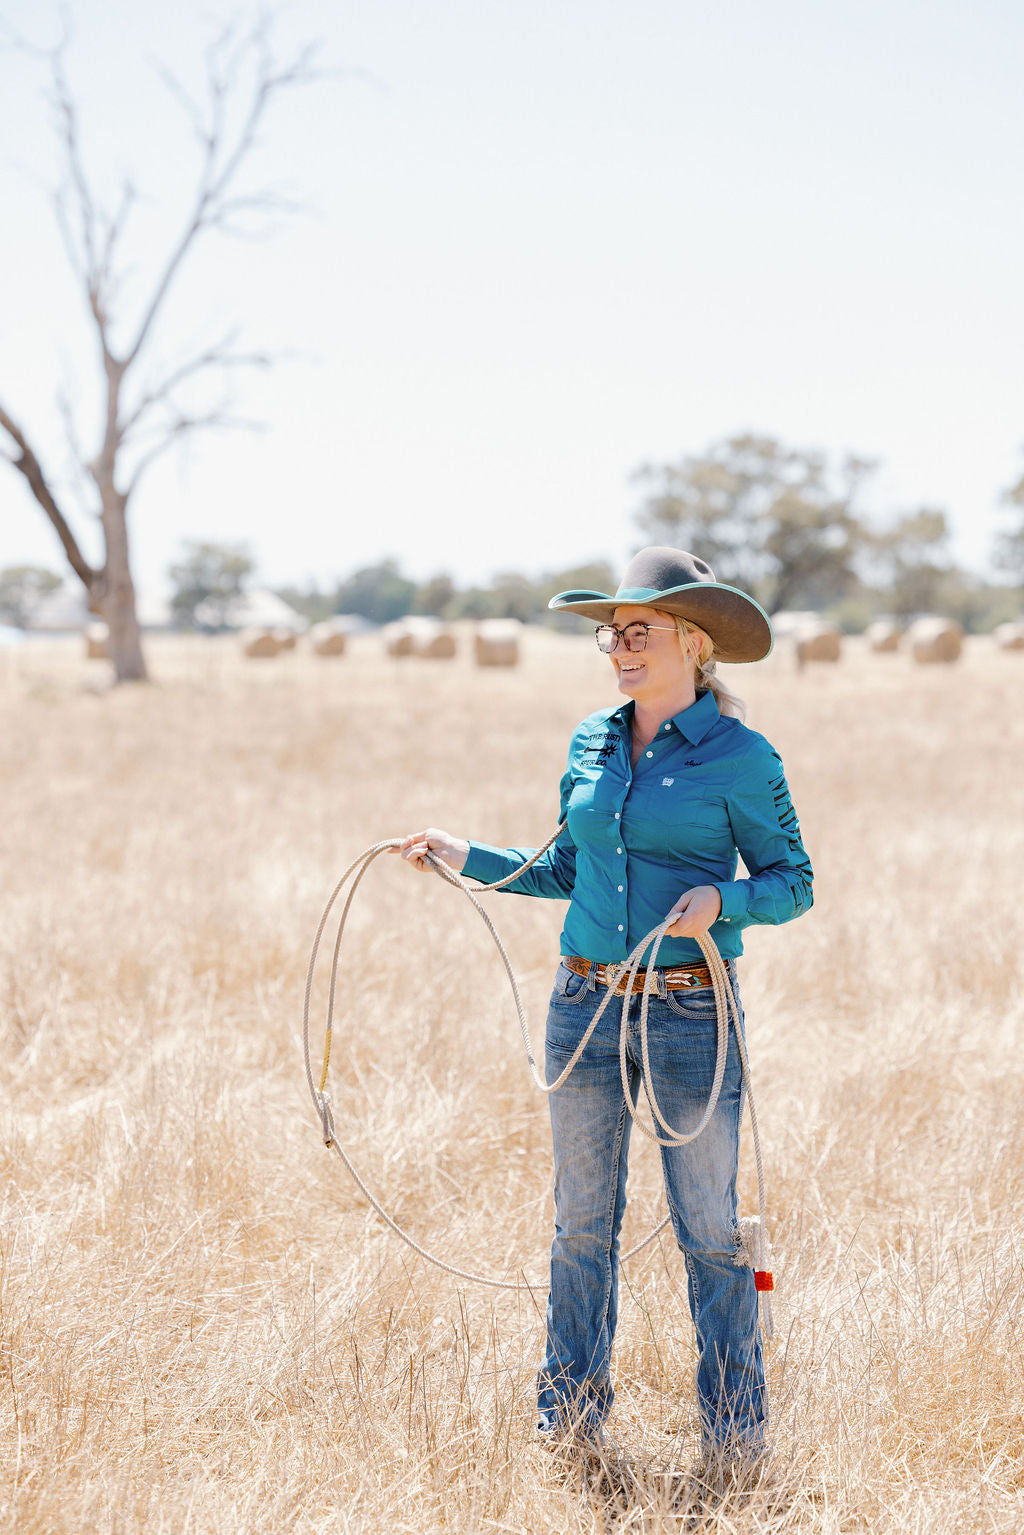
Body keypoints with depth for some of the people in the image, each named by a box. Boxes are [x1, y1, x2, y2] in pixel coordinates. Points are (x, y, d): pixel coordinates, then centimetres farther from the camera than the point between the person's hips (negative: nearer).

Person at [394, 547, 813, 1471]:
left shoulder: (740, 758, -7)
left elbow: (792, 882, -3)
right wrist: (467, 858, 12)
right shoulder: (591, 744, 8)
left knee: (710, 1229, 3)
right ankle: (571, 1412, 24)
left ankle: (735, 1427, 16)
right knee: (583, 1221, 12)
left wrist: (720, 898, -21)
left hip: (691, 1013, -5)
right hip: (586, 1005, 5)